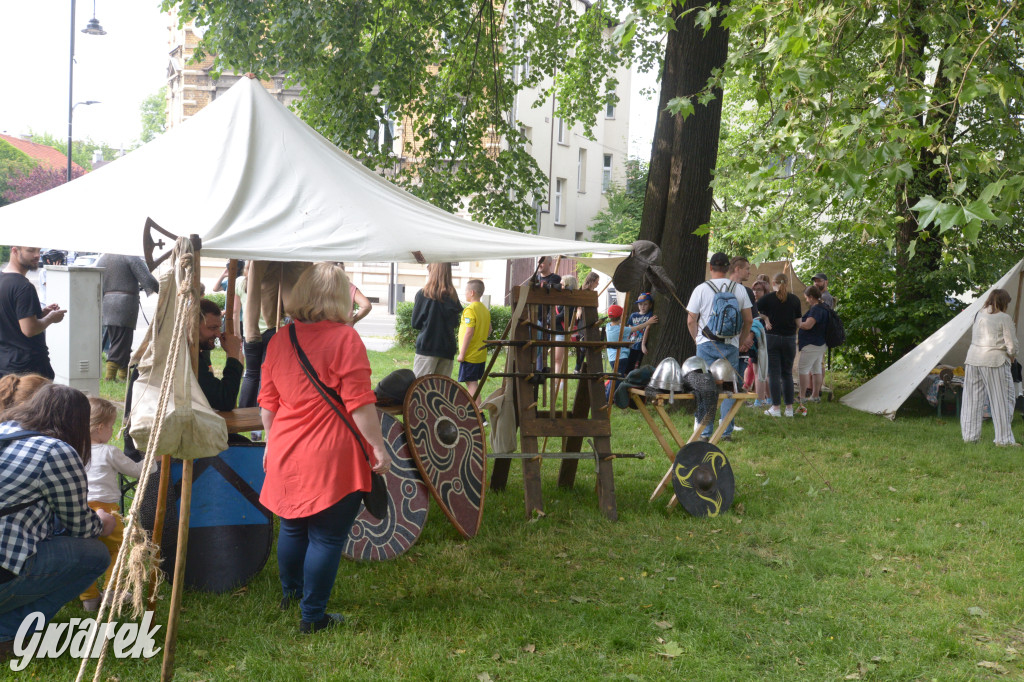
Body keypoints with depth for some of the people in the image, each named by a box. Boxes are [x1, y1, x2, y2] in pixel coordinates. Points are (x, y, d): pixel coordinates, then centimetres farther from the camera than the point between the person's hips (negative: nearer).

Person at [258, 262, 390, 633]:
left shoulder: (279, 340, 5)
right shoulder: (344, 339, -13)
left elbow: (267, 404, 11)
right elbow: (359, 404, -15)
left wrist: (273, 443, 24)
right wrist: (378, 448, -7)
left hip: (286, 455, 6)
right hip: (331, 461, -6)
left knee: (292, 527, 23)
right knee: (326, 536, 4)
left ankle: (290, 591, 42)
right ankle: (312, 615, 10)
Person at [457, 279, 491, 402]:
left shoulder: (470, 310, -15)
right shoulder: (485, 309, 10)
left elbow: (469, 332, -21)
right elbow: (489, 330, 17)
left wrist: (462, 353, -17)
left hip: (470, 355, -8)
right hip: (481, 354, 8)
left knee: (471, 383, -7)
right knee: (473, 383, 16)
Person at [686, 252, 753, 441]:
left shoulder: (701, 289, -3)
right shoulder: (739, 289, 3)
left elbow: (691, 321, 0)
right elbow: (749, 320, 7)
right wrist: (742, 340, 20)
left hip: (707, 345, -1)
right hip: (731, 346, 1)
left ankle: (705, 432, 3)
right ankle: (727, 431, 7)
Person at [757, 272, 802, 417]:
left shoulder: (767, 298, -4)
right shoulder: (795, 300, 2)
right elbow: (798, 323, 3)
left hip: (772, 338, -2)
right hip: (789, 339, 2)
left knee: (774, 373, 2)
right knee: (787, 373, 11)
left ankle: (776, 407, 0)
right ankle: (789, 408, 11)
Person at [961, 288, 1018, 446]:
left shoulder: (980, 315, 11)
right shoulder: (1004, 318, -6)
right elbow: (1011, 345, -7)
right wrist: (1011, 356, 15)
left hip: (973, 358, 6)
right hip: (994, 360, -6)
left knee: (973, 399, 11)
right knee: (1001, 400, 3)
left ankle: (970, 435, 17)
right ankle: (1004, 438, 5)